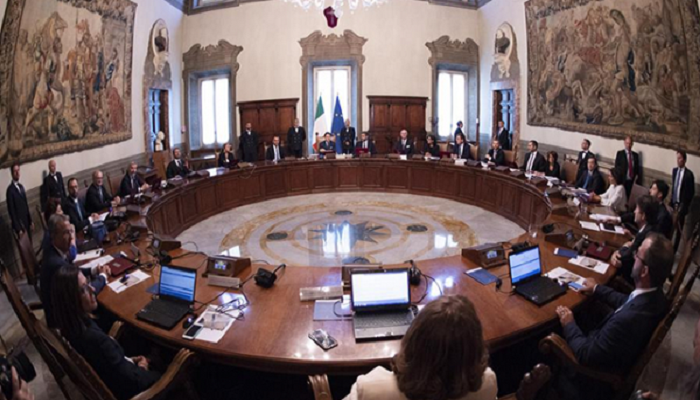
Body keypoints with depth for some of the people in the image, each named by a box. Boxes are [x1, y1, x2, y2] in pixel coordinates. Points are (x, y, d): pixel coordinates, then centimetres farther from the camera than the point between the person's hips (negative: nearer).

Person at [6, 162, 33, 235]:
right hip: (19, 224, -7)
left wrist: (31, 221, 14)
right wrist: (18, 229, -18)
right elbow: (11, 211, -16)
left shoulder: (21, 186, 11)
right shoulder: (10, 190, -15)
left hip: (27, 222, 7)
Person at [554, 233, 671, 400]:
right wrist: (597, 289, 18)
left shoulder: (628, 318, -41)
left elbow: (586, 356, -29)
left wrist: (569, 325, -14)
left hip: (600, 375, -7)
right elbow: (626, 302, 10)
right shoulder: (654, 296, -15)